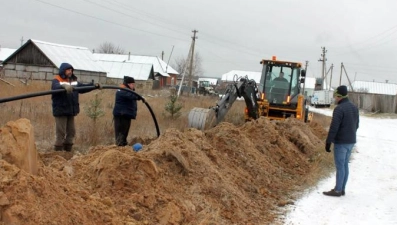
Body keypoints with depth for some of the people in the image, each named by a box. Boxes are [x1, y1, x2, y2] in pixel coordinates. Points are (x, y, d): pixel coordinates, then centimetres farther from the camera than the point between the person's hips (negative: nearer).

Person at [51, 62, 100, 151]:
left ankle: (68, 150, 22)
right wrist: (64, 87, -51)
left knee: (71, 131, 12)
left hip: (71, 111, 7)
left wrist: (94, 86, -4)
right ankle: (58, 151, 1)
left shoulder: (74, 81, 14)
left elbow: (83, 87, 13)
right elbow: (56, 87, -30)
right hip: (61, 111, -7)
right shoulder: (56, 81, -8)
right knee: (61, 132, -6)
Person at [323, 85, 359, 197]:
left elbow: (333, 128, -20)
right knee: (345, 165, 13)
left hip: (341, 142, -8)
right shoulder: (354, 107, 9)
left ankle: (338, 190, 3)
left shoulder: (339, 109, -18)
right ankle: (342, 189, 19)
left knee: (340, 166, -3)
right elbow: (356, 125, 17)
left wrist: (328, 142, -16)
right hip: (351, 141, 8)